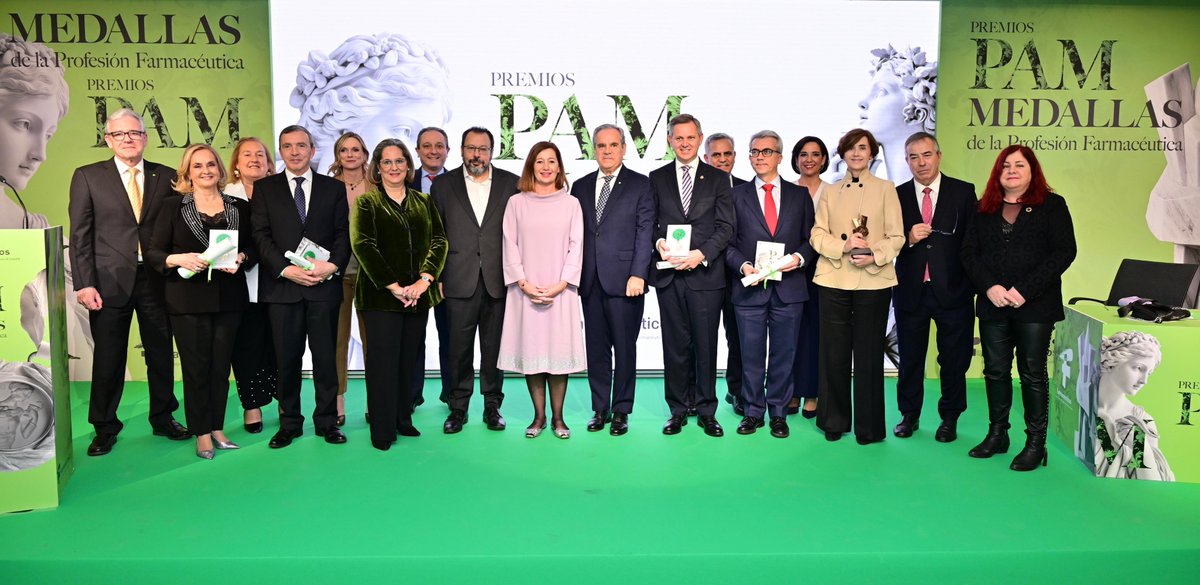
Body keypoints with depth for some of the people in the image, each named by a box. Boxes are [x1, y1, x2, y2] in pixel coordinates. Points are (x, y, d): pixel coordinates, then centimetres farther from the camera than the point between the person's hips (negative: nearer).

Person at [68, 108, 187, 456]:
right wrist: (84, 284, -8)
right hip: (110, 281, -1)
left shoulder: (166, 177, 6)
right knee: (108, 359, 7)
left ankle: (163, 419, 27)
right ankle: (105, 429, 23)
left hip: (157, 280, 2)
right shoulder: (87, 177, 3)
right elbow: (80, 235, -1)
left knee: (162, 354, 10)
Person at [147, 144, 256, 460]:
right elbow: (153, 253, 1)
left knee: (221, 365, 8)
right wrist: (180, 259, -18)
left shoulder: (239, 207, 9)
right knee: (196, 367, 2)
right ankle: (202, 434, 13)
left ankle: (217, 428, 20)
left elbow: (253, 248, 11)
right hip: (188, 299, -2)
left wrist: (240, 258, -11)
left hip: (229, 298, 2)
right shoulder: (173, 206, 3)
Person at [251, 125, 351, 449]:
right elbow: (261, 236, 1)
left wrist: (333, 265, -13)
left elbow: (343, 233, 5)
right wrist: (286, 269, -13)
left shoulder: (334, 188, 11)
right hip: (282, 285, 0)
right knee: (287, 358, 5)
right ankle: (289, 423, 17)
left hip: (324, 285, 0)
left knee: (326, 356, 4)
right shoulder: (264, 188, 9)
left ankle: (327, 421, 16)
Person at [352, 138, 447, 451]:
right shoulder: (367, 202, 2)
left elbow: (439, 241, 3)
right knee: (383, 361, -1)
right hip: (380, 296, -4)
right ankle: (382, 430, 7)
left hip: (418, 295, 4)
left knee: (410, 360, 10)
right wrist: (393, 286, -17)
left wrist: (425, 279, -12)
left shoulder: (423, 202, 13)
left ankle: (403, 419, 23)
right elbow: (363, 246, -9)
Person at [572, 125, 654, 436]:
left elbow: (645, 232, -4)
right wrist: (573, 275, 5)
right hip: (590, 282, 4)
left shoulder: (640, 185, 2)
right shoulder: (581, 187, 14)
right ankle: (600, 409, 18)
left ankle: (621, 411, 13)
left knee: (625, 349, 2)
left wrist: (638, 274, -12)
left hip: (624, 280, -4)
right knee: (596, 348, 8)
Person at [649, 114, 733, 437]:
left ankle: (706, 411, 15)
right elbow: (650, 222, 11)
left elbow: (725, 226, 0)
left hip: (705, 274, -1)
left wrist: (701, 254, -14)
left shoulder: (718, 178, 7)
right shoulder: (657, 178, 11)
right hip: (669, 275, 1)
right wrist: (658, 241, -10)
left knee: (706, 345, 3)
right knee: (674, 346, 6)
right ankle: (677, 410, 16)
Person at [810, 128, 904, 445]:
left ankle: (869, 426, 15)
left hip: (874, 281, -1)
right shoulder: (831, 192, 12)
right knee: (834, 353, 5)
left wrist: (875, 256, -17)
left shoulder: (885, 189, 7)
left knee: (869, 354, 3)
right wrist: (843, 246, -14)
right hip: (834, 279, 2)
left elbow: (896, 237, 1)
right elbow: (818, 235, 4)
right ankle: (834, 421, 19)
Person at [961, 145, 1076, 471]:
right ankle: (997, 435, 20)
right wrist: (990, 287, -11)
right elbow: (969, 252, 6)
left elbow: (1064, 252, -7)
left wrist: (1024, 290, -15)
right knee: (995, 371, 8)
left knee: (1033, 373, 2)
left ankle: (1036, 443, 10)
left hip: (1035, 306, -3)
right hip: (992, 305, 3)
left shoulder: (1052, 205, 2)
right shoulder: (985, 209, 11)